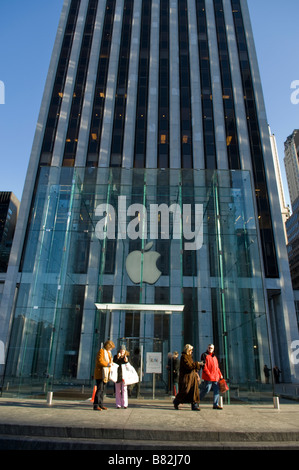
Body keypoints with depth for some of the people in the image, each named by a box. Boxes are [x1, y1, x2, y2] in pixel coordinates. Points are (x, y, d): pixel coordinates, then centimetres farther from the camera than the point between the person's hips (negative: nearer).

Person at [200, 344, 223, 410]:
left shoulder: (214, 357, 21)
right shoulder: (204, 355, -1)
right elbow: (204, 366, -10)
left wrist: (220, 374, 15)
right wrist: (208, 374, -18)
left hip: (215, 377, 7)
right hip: (208, 377, -7)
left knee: (216, 390, 4)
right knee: (206, 390, -6)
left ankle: (215, 404, 10)